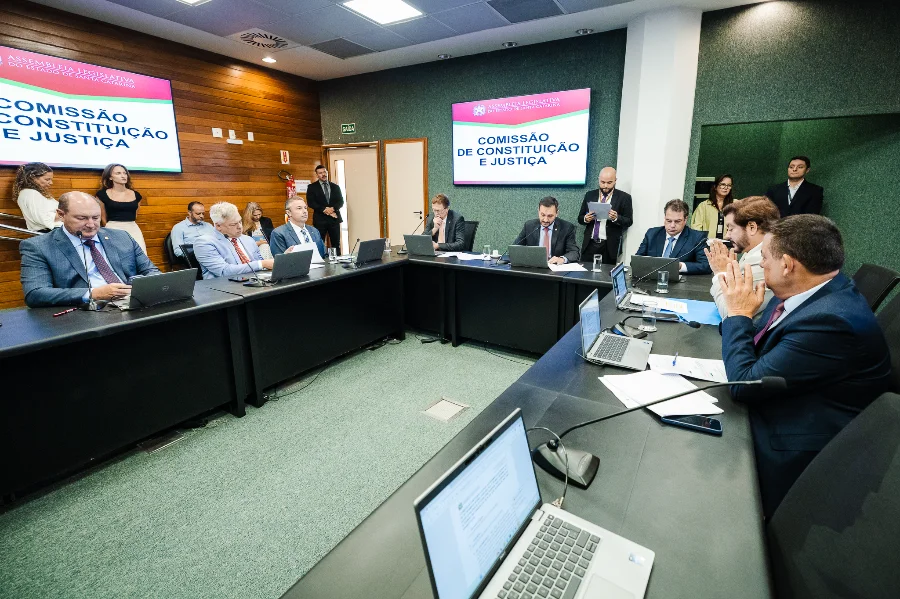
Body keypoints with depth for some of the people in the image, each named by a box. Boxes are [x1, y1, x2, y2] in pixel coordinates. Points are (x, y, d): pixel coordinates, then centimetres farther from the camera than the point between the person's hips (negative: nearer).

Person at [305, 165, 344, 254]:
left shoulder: (335, 187, 15)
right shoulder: (312, 187, 6)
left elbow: (341, 202, 7)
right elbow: (310, 203, -4)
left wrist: (333, 208, -13)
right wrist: (324, 209, -15)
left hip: (334, 218, 3)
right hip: (320, 219, -2)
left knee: (336, 244, 3)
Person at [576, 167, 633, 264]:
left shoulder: (624, 197, 1)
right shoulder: (590, 195, 10)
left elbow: (629, 221, 0)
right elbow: (580, 218, 13)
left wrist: (616, 218, -20)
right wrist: (585, 219, -10)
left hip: (610, 246, -2)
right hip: (590, 244, 2)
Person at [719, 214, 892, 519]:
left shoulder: (830, 320, -28)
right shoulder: (814, 292, 0)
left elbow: (745, 384, -23)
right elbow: (756, 346, 10)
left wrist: (738, 314, -16)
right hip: (768, 411, 8)